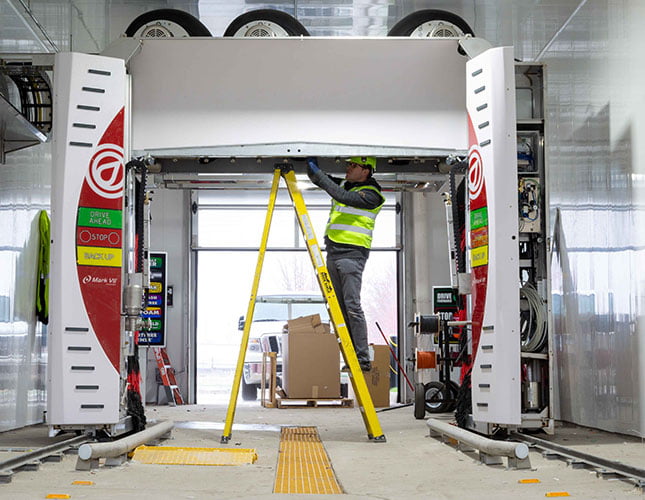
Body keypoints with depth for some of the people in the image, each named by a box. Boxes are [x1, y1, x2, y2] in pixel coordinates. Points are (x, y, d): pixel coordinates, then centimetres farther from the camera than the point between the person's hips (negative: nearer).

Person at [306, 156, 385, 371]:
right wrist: (311, 161, 4)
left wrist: (318, 173, -17)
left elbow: (343, 197, -22)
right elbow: (316, 178, 24)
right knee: (339, 307, 5)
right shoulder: (343, 183, 16)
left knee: (352, 307, -13)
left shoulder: (371, 194, -8)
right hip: (333, 252, 8)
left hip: (352, 254, -8)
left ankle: (363, 359, -11)